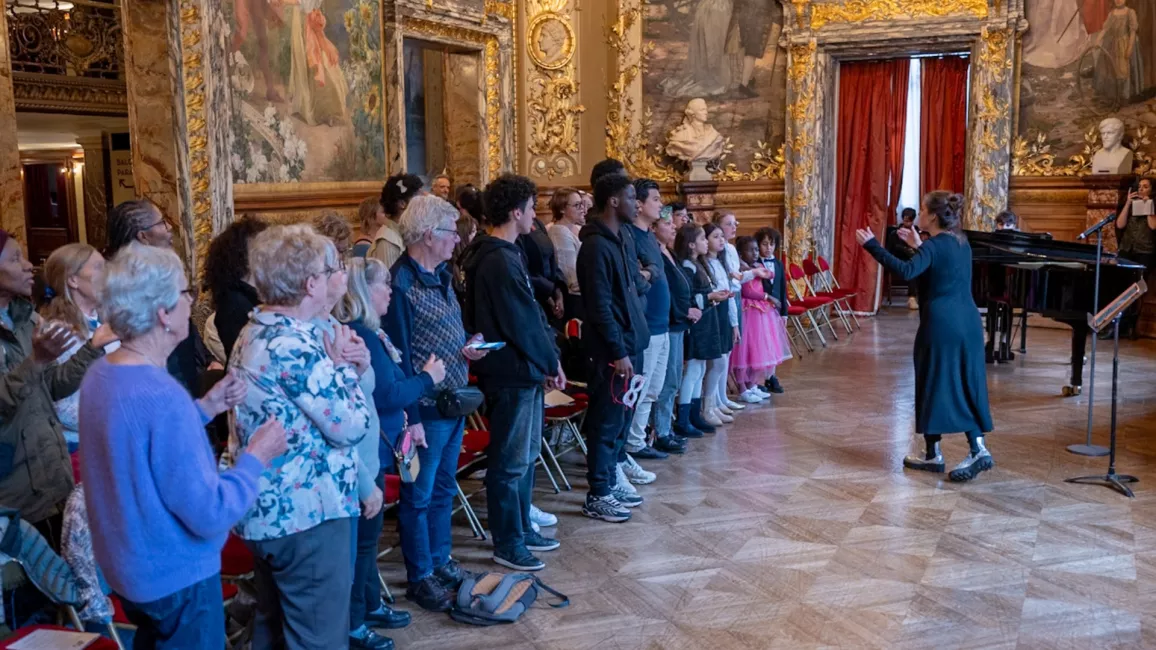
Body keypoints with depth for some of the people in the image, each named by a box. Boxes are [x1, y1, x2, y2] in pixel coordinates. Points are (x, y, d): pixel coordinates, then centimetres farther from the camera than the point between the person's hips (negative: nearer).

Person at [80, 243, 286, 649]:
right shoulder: (164, 397, -31)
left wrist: (205, 407, 6)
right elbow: (211, 515, -28)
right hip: (176, 576, -8)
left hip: (126, 565, 9)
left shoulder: (99, 375, -2)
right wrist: (256, 458, -14)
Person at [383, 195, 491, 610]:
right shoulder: (401, 285, -18)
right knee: (418, 496, 6)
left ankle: (440, 560, 34)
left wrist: (467, 348, -1)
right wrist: (411, 418, -19)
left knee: (443, 489, 19)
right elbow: (399, 357, -19)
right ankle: (420, 578, 19)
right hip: (426, 408, -9)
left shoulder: (442, 276, 9)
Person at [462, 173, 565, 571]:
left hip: (524, 371, 10)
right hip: (512, 374, -10)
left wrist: (548, 360, 9)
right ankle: (507, 545, 12)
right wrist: (551, 363, -8)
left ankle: (522, 530, 32)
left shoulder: (504, 253, 12)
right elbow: (521, 324, -19)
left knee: (526, 454, 19)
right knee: (510, 462, 1)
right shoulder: (498, 261, -19)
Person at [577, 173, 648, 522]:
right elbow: (600, 306, -20)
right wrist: (618, 351, -20)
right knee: (607, 421, -2)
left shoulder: (617, 240, 13)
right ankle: (598, 497, 8)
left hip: (628, 342, 9)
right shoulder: (597, 246, -16)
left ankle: (610, 481, 27)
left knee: (620, 418, 16)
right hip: (612, 349, -9)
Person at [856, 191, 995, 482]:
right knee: (965, 385, 10)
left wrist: (872, 245, -30)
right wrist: (918, 245, 32)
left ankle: (932, 454, 13)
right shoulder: (961, 243, 12)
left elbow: (906, 272, -31)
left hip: (940, 326, -8)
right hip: (967, 324, 8)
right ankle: (978, 449, 2)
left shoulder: (934, 246, -13)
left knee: (934, 385, 4)